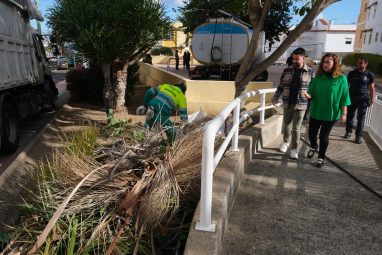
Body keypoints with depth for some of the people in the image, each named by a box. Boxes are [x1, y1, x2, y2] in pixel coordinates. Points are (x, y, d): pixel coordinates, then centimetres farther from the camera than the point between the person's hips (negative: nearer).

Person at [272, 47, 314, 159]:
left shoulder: (310, 72, -3)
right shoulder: (287, 70, 2)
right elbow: (281, 86, 7)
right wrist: (275, 97, -6)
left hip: (301, 105, -3)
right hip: (287, 103, 3)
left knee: (296, 128, -1)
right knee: (286, 125, 13)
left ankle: (294, 149, 11)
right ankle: (285, 142, 37)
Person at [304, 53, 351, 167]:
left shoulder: (341, 78, -9)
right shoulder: (318, 77, -2)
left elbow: (344, 97, -6)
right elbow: (312, 92, 2)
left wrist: (343, 113, -5)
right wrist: (308, 95, -22)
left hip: (331, 113, -3)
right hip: (316, 111, 3)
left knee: (324, 136, 6)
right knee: (312, 133, 12)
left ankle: (321, 157, 26)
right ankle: (313, 147, 45)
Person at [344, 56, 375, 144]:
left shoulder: (370, 75, -2)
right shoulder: (352, 73, 1)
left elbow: (372, 88, 3)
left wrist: (372, 99, -1)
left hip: (363, 99, -1)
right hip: (352, 98, 1)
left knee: (361, 118, 2)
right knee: (350, 115, 10)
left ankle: (358, 136, 9)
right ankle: (348, 132, 27)